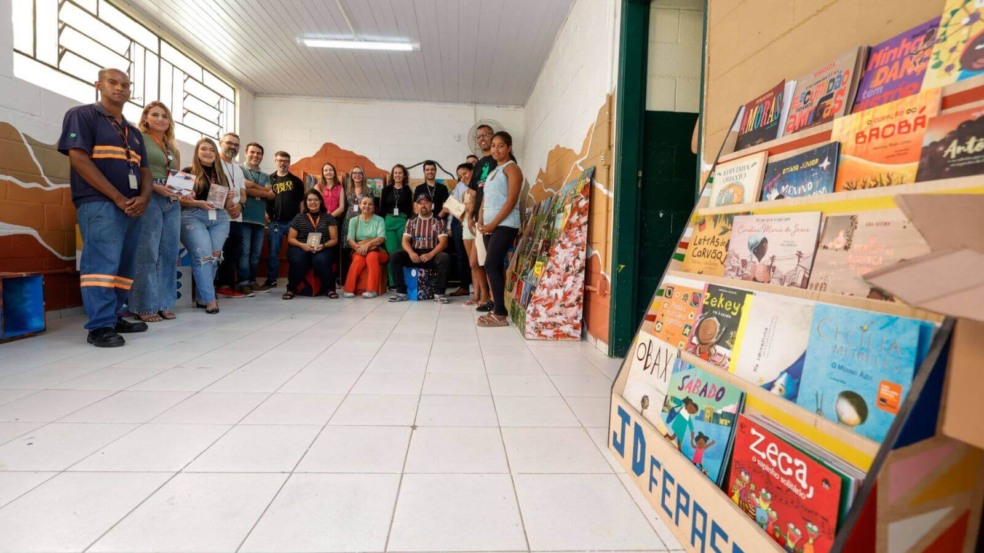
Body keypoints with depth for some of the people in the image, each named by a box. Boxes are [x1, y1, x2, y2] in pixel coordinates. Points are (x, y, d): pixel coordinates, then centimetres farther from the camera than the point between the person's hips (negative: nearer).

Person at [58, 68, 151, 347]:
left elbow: (144, 169, 18)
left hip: (133, 207, 7)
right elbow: (79, 159, -9)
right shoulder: (82, 115, 3)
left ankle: (114, 317, 17)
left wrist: (144, 197, -4)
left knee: (124, 266, 8)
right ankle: (100, 326, -11)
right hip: (100, 204, -7)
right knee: (103, 263, -13)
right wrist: (118, 198, -14)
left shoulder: (133, 132, 23)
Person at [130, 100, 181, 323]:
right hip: (149, 200, -6)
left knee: (169, 254, 5)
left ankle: (164, 303, 11)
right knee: (147, 254, -7)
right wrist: (156, 187, -17)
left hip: (172, 202, 7)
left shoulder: (172, 147, 22)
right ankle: (145, 306, -2)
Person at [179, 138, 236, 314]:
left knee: (215, 257, -3)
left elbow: (227, 205, 22)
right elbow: (179, 199, -2)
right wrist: (198, 203, -16)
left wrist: (230, 199, 0)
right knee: (203, 256, -15)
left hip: (219, 219, 4)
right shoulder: (188, 172, 6)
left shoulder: (221, 176, 20)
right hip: (193, 217, -4)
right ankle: (210, 300, -14)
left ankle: (201, 298, 8)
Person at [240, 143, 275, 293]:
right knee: (244, 251, -7)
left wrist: (252, 186, -6)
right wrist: (263, 191, -5)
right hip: (245, 217, -5)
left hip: (260, 218, 5)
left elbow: (271, 195, 3)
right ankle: (243, 283, -4)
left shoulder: (265, 176, 20)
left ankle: (252, 281, 14)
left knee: (256, 253, 7)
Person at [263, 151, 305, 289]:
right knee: (273, 252, 4)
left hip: (293, 221, -1)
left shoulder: (296, 180, 7)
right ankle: (271, 280, 13)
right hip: (276, 222, 1)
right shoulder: (270, 179, 8)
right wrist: (267, 214, -2)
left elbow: (302, 200, 7)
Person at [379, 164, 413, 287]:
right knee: (392, 251, -4)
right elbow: (382, 208, 8)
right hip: (388, 221, 1)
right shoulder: (386, 189, 10)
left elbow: (410, 209, 6)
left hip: (403, 222, 0)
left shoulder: (407, 190, 8)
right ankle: (393, 281, 1)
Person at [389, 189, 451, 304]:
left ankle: (439, 292, -22)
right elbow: (405, 241, 3)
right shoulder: (411, 222, 13)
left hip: (432, 254, -2)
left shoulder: (438, 222, 5)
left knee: (445, 258, -34)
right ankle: (401, 292, -17)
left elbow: (443, 242, -6)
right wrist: (411, 253, -21)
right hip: (415, 254, 2)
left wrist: (430, 255, -24)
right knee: (394, 257, -23)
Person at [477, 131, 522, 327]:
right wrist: (481, 220, 2)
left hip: (504, 225, -8)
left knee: (491, 265, -14)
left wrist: (493, 223, -16)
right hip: (489, 225, 8)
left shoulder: (511, 168, -3)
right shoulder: (493, 170, 21)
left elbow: (511, 200, -13)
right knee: (495, 266, 6)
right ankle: (498, 309, 11)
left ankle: (500, 314, -11)